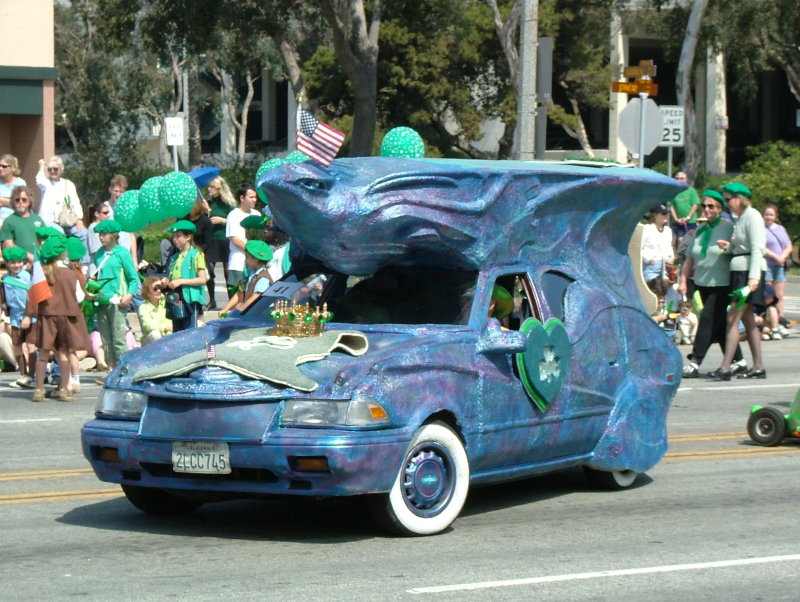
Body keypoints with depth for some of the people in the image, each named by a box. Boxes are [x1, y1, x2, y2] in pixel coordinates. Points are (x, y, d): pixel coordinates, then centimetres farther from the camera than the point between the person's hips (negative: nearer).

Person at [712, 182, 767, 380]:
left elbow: (757, 249, -17)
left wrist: (753, 277, -25)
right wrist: (728, 247, 1)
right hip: (738, 271, 10)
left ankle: (725, 368, -17)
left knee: (732, 318, -14)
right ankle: (758, 367, 13)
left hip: (748, 271, -10)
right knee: (747, 319, 10)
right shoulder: (739, 218, 17)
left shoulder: (752, 216, -11)